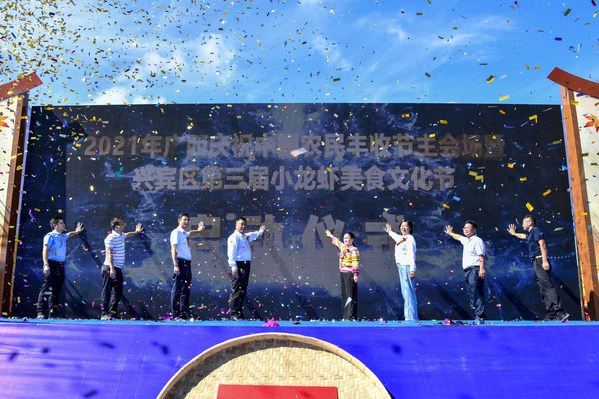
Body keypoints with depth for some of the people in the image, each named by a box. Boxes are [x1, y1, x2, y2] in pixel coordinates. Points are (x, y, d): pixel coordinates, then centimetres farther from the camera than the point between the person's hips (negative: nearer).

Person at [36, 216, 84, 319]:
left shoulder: (63, 236, 20)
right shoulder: (50, 236, -4)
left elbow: (69, 234, 47)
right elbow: (45, 250, -13)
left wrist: (76, 231, 35)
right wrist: (46, 265, -21)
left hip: (60, 266, 8)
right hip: (52, 264, -8)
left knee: (56, 291, 8)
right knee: (46, 289, -10)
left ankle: (52, 314, 13)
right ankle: (40, 313, -7)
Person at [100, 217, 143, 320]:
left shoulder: (122, 235, 13)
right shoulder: (111, 238, -14)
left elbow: (127, 235, 41)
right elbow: (109, 253, -20)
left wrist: (136, 232, 32)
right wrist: (112, 268, -26)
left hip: (118, 269, 9)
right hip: (110, 268, -9)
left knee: (118, 292, 10)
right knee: (107, 291, -4)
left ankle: (112, 313, 17)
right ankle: (104, 314, 0)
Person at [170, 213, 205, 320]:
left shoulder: (185, 233, 20)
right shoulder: (176, 232, -5)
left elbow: (190, 233, 48)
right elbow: (173, 249, -13)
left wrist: (198, 230, 35)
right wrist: (175, 265, -20)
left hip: (187, 263, 9)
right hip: (180, 262, -9)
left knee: (186, 289, 10)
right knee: (177, 288, -6)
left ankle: (184, 313, 17)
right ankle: (175, 314, -2)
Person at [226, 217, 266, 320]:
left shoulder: (245, 237, 19)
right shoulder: (234, 237, -9)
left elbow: (251, 236, 45)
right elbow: (231, 253, -17)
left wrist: (259, 232, 56)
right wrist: (233, 267, -25)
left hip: (246, 265, 9)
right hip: (238, 266, -9)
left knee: (243, 290, 12)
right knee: (236, 290, -10)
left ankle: (240, 313, 20)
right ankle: (233, 314, -7)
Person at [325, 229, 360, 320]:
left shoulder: (354, 250, -9)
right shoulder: (343, 247, 15)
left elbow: (356, 263, -15)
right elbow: (338, 242, 37)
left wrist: (356, 274, -22)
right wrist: (331, 236, 52)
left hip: (350, 274, -8)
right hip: (343, 273, 8)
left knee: (351, 294, -9)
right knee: (344, 294, 8)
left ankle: (352, 316, -10)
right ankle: (345, 316, 12)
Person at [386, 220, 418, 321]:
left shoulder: (410, 239, -9)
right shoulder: (402, 238, 17)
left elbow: (412, 255, -17)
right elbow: (396, 237, 43)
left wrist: (412, 270, -24)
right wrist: (390, 231, 61)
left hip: (407, 267, -9)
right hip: (401, 266, 9)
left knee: (408, 291, -10)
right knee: (405, 291, 12)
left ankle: (411, 317, -8)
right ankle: (407, 315, 19)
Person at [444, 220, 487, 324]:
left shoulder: (477, 240, -5)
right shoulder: (466, 240, 23)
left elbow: (481, 256, -15)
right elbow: (458, 237, 46)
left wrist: (482, 269, -27)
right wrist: (450, 233, 62)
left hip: (475, 270, -9)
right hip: (468, 271, 9)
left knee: (477, 293, -15)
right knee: (471, 295, 5)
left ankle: (480, 316, -18)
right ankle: (477, 315, 6)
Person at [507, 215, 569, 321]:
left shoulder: (535, 230, -2)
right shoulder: (530, 234, 26)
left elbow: (542, 244, -14)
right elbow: (523, 236, 51)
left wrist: (545, 260, -24)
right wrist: (514, 233, 67)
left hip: (540, 261, -10)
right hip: (536, 263, 10)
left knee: (547, 286, -20)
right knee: (543, 289, 4)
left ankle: (560, 312, -28)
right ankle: (552, 315, 2)